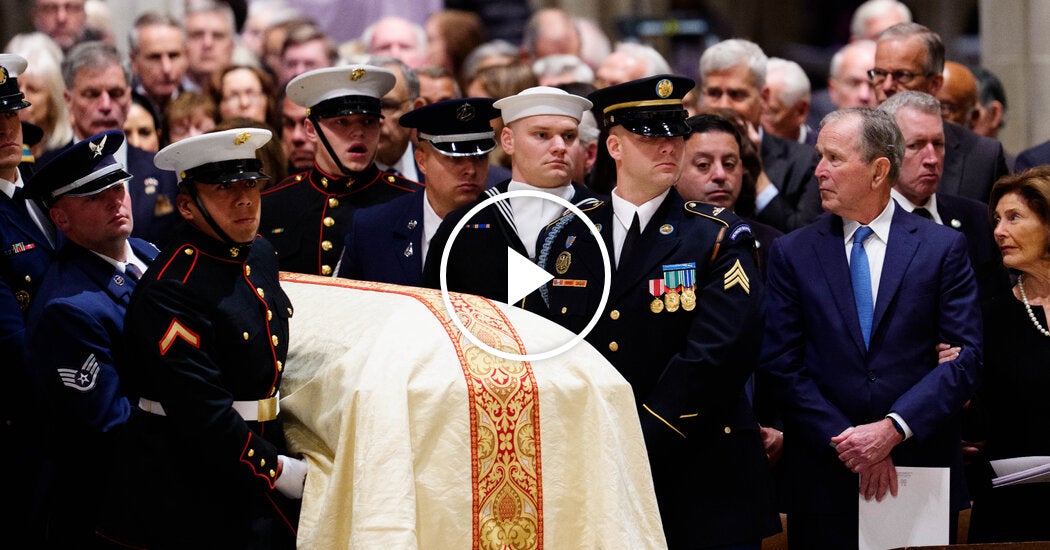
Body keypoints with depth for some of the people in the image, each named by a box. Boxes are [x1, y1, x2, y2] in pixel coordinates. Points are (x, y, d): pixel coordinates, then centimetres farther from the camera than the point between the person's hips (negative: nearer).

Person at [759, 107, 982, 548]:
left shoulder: (943, 248, 3)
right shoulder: (791, 253, 6)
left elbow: (966, 358, -3)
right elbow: (782, 364, 0)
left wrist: (893, 428, -14)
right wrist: (845, 443, -11)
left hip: (922, 475, -1)